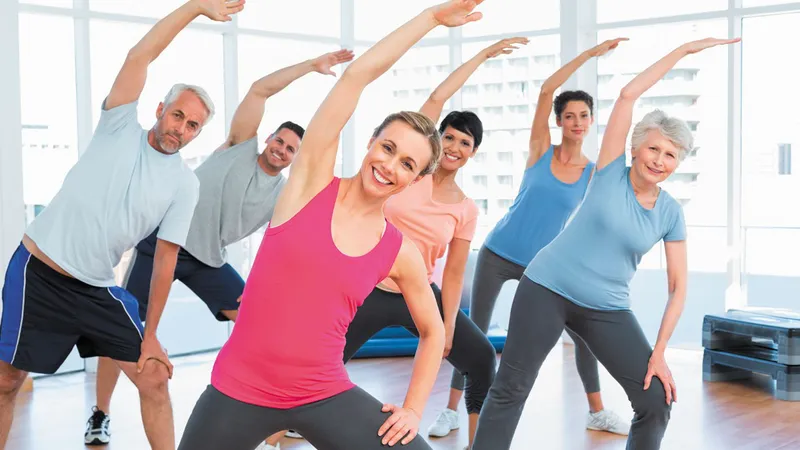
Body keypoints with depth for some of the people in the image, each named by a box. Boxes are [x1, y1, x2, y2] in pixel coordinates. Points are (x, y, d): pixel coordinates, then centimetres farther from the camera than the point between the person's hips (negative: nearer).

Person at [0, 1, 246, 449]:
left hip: (98, 289, 2)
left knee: (155, 378, 0)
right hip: (38, 272, -2)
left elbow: (166, 258, 2)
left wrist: (151, 333, 0)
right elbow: (140, 56, -13)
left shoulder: (185, 184, 1)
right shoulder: (121, 128, -2)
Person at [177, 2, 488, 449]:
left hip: (325, 395, 1)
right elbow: (360, 73, -11)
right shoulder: (314, 179, -5)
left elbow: (433, 331, 17)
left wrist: (413, 410, 7)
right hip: (240, 389, -1)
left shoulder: (401, 253, 0)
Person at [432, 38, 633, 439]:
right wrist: (590, 53, -16)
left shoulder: (593, 173, -1)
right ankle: (451, 411, 11)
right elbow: (546, 90, -14)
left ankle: (597, 413, 20)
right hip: (498, 253, -2)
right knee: (475, 331, -1)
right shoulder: (540, 149, -4)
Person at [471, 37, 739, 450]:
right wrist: (686, 49, -9)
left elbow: (678, 287, 1)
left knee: (657, 401, -3)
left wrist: (659, 353, -7)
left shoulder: (671, 214, 1)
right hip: (547, 289, -3)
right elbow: (629, 94, -12)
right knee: (510, 390, -2)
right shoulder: (611, 174, -6)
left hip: (607, 310, 3)